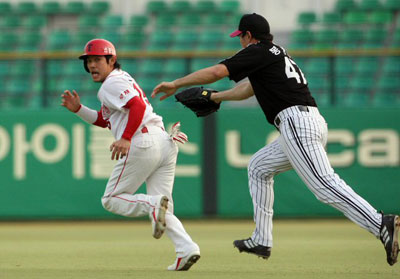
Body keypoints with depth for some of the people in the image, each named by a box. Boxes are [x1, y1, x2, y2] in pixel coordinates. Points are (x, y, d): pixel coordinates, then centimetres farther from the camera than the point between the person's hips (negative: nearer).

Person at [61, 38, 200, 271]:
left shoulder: (112, 84, -1)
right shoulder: (123, 79, 29)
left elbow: (138, 105, -18)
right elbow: (104, 120, 35)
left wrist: (126, 138, -23)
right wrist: (78, 109, 24)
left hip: (142, 143, -9)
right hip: (165, 143, 9)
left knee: (112, 199, 3)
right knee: (162, 212, 6)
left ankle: (153, 204, -23)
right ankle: (186, 248, -15)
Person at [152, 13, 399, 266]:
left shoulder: (258, 52, 2)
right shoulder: (277, 53, 29)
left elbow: (217, 72, -7)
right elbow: (250, 88, 43)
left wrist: (176, 84, 2)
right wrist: (214, 97, 51)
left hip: (296, 121, -9)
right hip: (310, 124, 9)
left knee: (324, 184, -21)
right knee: (258, 168, 23)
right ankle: (262, 241, 20)